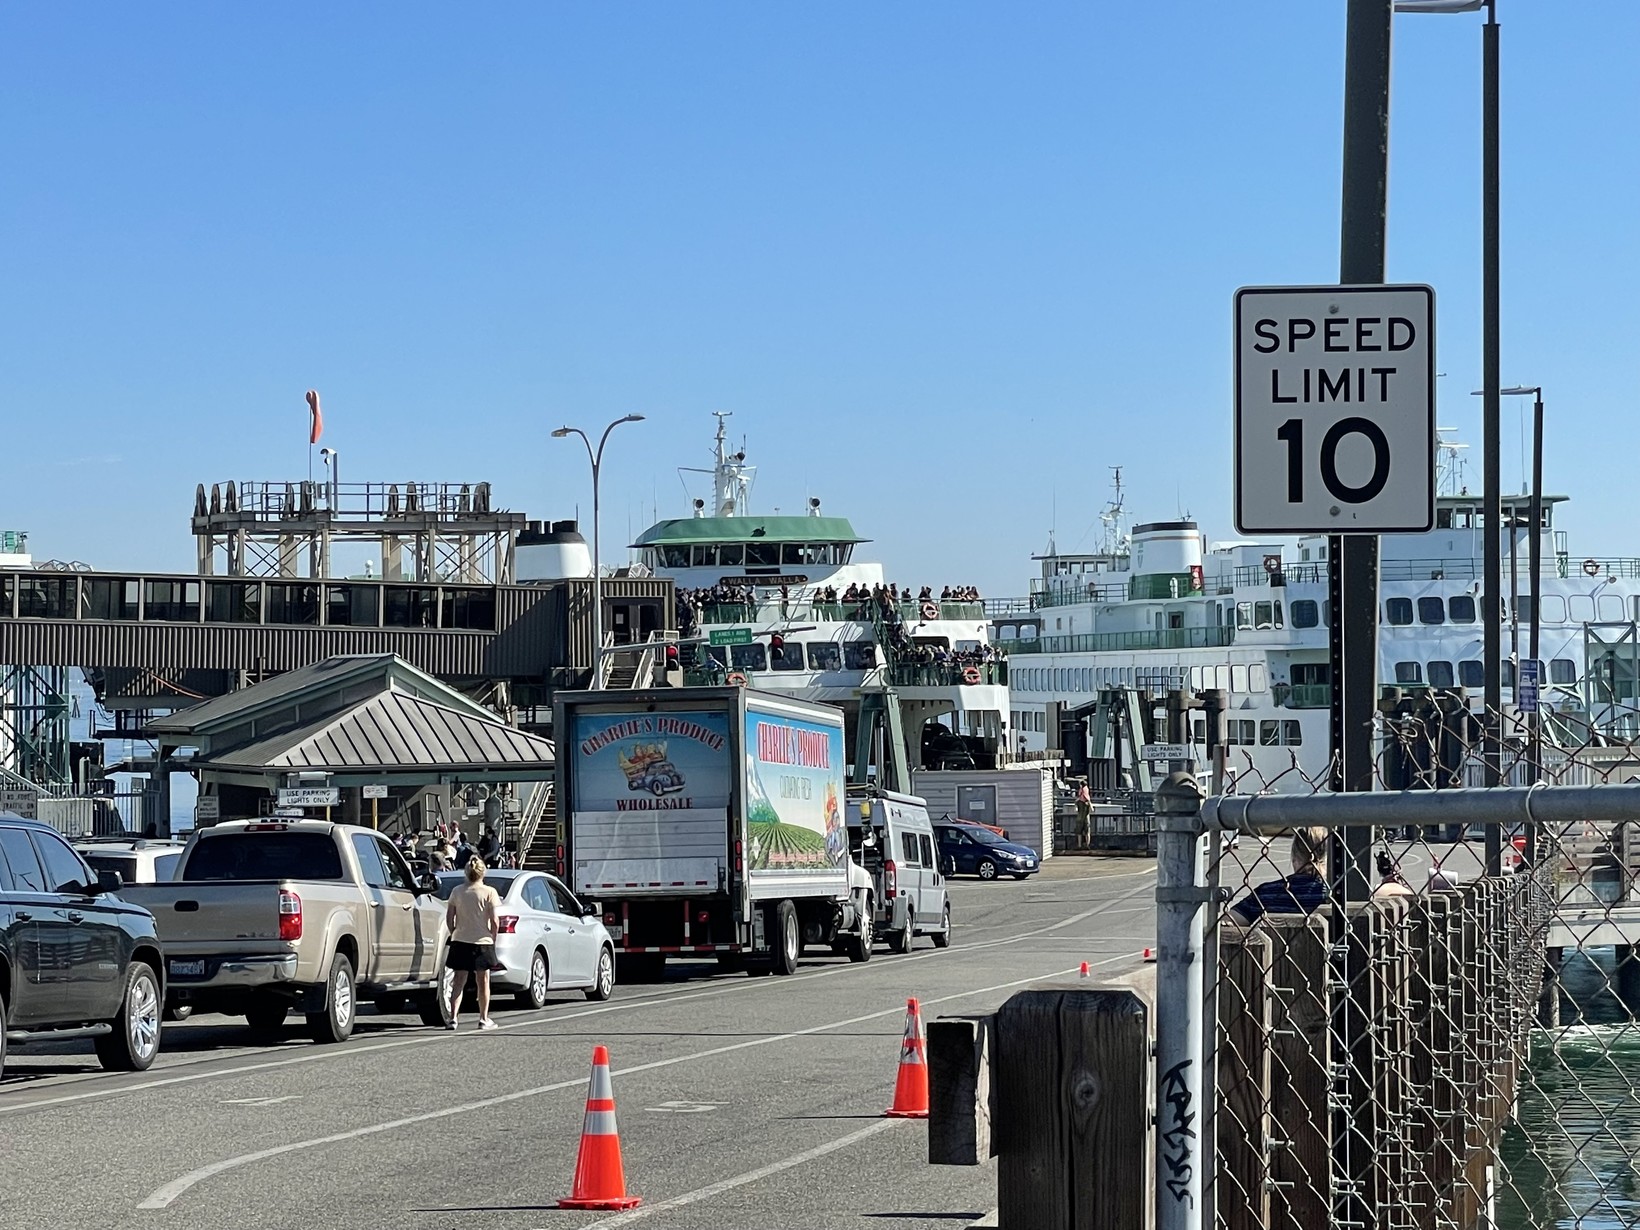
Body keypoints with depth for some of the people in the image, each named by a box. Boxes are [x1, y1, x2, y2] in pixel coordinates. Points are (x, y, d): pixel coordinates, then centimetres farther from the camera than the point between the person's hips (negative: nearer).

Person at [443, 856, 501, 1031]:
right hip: (482, 942, -2)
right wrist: (493, 939, 3)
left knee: (458, 982, 5)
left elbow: (449, 917, 2)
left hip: (460, 942, 2)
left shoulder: (457, 891, 0)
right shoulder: (489, 892, -8)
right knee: (483, 982, 10)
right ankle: (484, 1019, 14)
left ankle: (452, 1018, -6)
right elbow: (495, 921, -10)